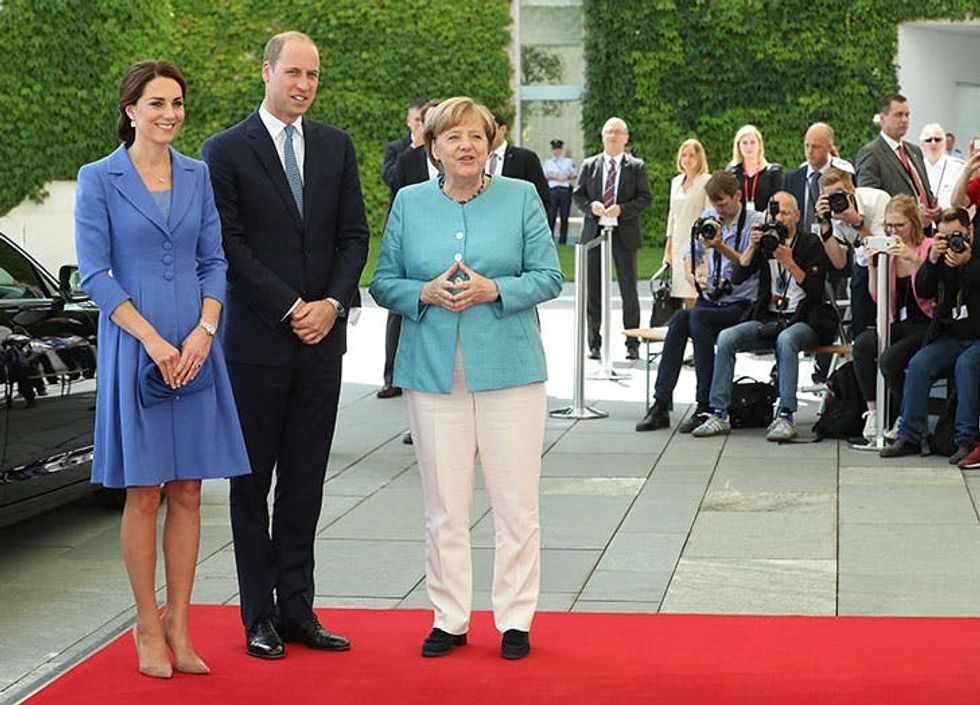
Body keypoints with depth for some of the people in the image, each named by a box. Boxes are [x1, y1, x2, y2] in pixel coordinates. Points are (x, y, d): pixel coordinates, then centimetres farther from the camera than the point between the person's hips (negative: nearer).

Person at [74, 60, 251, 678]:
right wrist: (153, 340, -13)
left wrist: (204, 331, -6)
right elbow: (94, 271, -6)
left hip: (195, 348, 4)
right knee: (144, 494, 1)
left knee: (188, 492, 4)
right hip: (134, 348, -3)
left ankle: (178, 624, 12)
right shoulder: (99, 179, -2)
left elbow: (214, 260, 10)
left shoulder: (197, 176, 10)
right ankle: (148, 627, 11)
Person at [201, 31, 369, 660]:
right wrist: (289, 307, -13)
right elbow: (229, 243, -8)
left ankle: (296, 608, 14)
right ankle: (259, 615, 11)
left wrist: (332, 303, -7)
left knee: (306, 481, 7)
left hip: (322, 335, 4)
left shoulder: (336, 146, 10)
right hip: (257, 340, -4)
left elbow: (354, 234, 8)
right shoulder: (227, 150, -3)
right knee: (253, 482, 5)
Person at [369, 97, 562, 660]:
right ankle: (450, 618, 15)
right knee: (444, 505, 5)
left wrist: (493, 289, -14)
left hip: (508, 369, -1)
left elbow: (549, 276, 2)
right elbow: (384, 283, 9)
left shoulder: (522, 198, 5)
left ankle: (516, 619, 11)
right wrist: (426, 292, -11)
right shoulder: (409, 204, 9)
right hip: (433, 371, 1)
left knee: (516, 501, 1)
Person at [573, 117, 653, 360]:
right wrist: (591, 206, -11)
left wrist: (622, 209, -16)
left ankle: (632, 344, 7)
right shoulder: (589, 165, 9)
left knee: (629, 290, 1)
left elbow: (645, 197, -1)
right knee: (594, 290, 3)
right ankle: (594, 343, 10)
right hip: (594, 231, 2)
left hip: (625, 233, -2)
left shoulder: (636, 167, 4)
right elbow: (577, 195, 9)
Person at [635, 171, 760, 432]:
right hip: (711, 299, 5)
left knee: (698, 316, -33)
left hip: (742, 305, -4)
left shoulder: (755, 222, -3)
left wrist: (721, 246, -22)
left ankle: (705, 408, -31)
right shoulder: (708, 218, 13)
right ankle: (661, 405, -30)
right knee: (679, 318, -27)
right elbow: (691, 256, 24)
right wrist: (694, 277, 4)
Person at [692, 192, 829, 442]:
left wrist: (789, 263, -17)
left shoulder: (811, 244, 3)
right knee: (726, 337, -20)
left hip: (803, 321, -4)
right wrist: (752, 246, -9)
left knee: (785, 339, -38)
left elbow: (815, 290, -8)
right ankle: (719, 414, -20)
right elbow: (738, 278, 3)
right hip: (767, 319, 4)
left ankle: (785, 417, -38)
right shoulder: (766, 241, 14)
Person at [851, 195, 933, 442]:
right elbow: (877, 297, 9)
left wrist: (914, 259, -26)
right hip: (898, 324, 5)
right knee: (862, 343, -27)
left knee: (890, 359, -30)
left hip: (926, 325, -5)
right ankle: (873, 411, -20)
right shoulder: (888, 250, 12)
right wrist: (872, 265, -4)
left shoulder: (929, 247, -4)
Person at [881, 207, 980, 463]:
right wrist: (932, 259, -11)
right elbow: (923, 291, 2)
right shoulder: (942, 255, 10)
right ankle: (910, 437, -15)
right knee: (918, 365, -19)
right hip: (950, 336, 4)